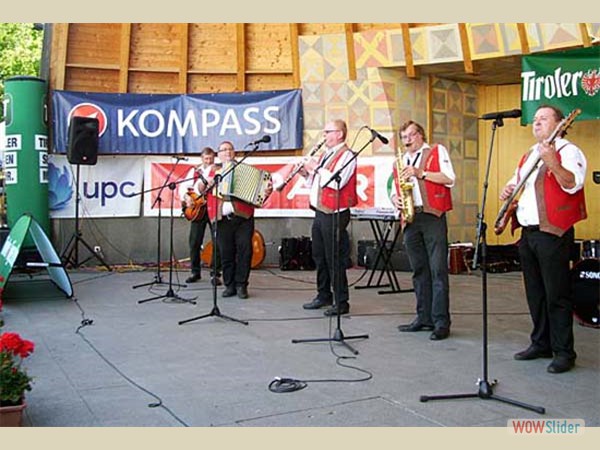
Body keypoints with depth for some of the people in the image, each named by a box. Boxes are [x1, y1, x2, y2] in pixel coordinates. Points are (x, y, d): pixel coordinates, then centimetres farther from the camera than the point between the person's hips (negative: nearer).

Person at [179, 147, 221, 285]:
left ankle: (215, 274, 4)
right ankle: (195, 272, 17)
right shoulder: (194, 171, 13)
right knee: (194, 241, 5)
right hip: (197, 208, 3)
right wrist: (186, 197, -7)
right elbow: (183, 187, 11)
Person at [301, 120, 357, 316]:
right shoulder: (325, 154, 18)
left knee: (334, 259, -5)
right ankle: (324, 296, 27)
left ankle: (341, 302, 3)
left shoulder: (347, 155, -9)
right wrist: (307, 173, 5)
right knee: (319, 257, 14)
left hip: (334, 214, -9)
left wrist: (316, 169, -15)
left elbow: (337, 182, -23)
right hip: (320, 212, 9)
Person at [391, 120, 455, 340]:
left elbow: (449, 179, -6)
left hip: (433, 217, -5)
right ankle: (424, 318, 17)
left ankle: (441, 322, -5)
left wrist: (420, 173, -13)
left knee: (438, 270, -7)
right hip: (410, 219, 5)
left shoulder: (437, 151, 6)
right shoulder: (401, 161, 20)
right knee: (419, 270, 9)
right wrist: (395, 198, 0)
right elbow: (394, 189, 23)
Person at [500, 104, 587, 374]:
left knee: (556, 295, -5)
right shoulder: (528, 155, 20)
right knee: (535, 293, 14)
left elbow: (572, 184, -22)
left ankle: (564, 353, 3)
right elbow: (516, 181, 32)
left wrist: (551, 162, -35)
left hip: (553, 233, -8)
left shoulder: (568, 151, -5)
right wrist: (508, 190, 10)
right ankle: (541, 344, 26)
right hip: (528, 232, 8)